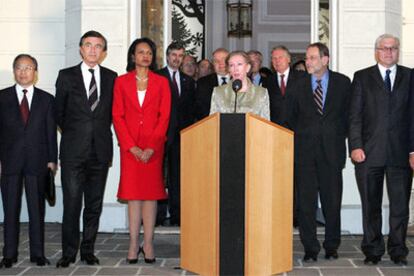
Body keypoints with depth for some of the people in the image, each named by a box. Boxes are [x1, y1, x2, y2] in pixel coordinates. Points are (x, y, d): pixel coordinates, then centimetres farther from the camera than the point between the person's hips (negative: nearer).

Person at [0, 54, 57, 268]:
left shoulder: (46, 99, 8)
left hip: (37, 160, 0)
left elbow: (51, 131, 6)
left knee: (37, 209, 5)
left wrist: (52, 159, 0)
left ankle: (38, 254, 12)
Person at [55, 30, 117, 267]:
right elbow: (59, 112, 10)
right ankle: (69, 252, 8)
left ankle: (88, 250, 18)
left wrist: (101, 133, 11)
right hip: (74, 150, -2)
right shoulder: (67, 76, 4)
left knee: (95, 204, 7)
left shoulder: (111, 77, 8)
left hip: (101, 150, 2)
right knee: (72, 203, -2)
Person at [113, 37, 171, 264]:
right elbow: (117, 116, 2)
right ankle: (133, 245, 3)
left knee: (151, 192, 0)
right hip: (129, 147, 0)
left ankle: (148, 243, 4)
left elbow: (164, 116, 1)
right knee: (133, 193, 0)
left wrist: (152, 146, -9)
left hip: (153, 146, 0)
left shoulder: (161, 82, 7)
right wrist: (131, 146, -8)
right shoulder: (121, 82, 7)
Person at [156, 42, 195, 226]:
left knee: (177, 174, 6)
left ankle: (175, 215, 10)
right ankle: (158, 214, 2)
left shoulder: (188, 81, 16)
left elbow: (190, 109, 15)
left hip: (180, 132, 4)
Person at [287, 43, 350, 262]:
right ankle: (310, 248, 8)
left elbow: (349, 113, 9)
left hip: (331, 150, -1)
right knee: (306, 201, -1)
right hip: (304, 151, 1)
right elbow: (291, 117, 13)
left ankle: (331, 247, 18)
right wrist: (295, 140, 7)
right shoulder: (299, 85, 8)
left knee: (332, 201, 4)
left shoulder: (342, 82, 5)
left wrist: (339, 136, 4)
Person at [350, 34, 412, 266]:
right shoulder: (362, 77, 9)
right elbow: (355, 116, 3)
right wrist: (355, 146, -7)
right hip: (369, 152, 0)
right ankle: (373, 251, 16)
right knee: (371, 206, 5)